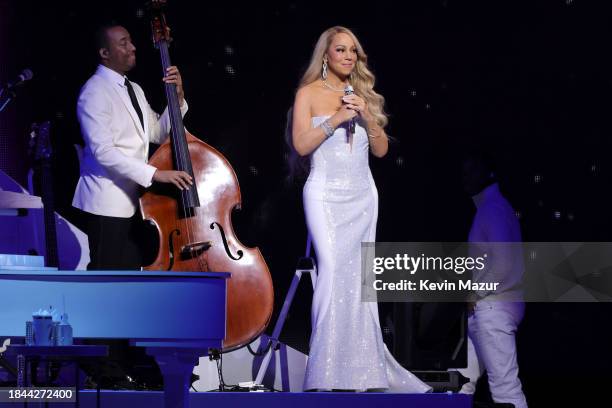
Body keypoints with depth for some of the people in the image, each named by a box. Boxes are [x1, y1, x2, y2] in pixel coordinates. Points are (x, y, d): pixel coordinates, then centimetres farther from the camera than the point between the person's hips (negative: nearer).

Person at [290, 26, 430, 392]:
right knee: (333, 270, -16)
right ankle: (328, 372, -14)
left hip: (362, 194, 5)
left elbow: (382, 150, 11)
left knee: (359, 276, 5)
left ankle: (362, 365, 10)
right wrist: (336, 119, -15)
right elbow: (301, 144, -8)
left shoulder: (363, 94, 14)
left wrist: (367, 117, -4)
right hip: (326, 193, -5)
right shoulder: (309, 94, 2)